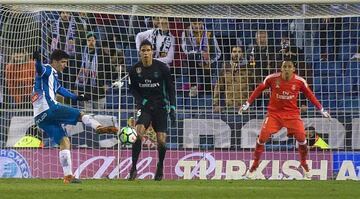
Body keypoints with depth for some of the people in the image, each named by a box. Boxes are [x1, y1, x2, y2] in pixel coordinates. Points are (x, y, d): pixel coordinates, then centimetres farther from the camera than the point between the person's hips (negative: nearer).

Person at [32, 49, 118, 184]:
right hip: (49, 109, -9)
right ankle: (99, 127, -32)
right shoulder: (47, 70, -1)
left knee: (64, 141, 7)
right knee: (81, 115, -4)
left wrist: (75, 97, 56)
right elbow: (40, 69, -26)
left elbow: (60, 89, 46)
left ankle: (68, 176, 1)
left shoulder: (53, 76, 30)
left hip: (40, 118, 9)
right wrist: (38, 61, -48)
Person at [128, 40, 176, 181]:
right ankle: (134, 168, -18)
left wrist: (172, 107, -5)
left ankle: (160, 167, 22)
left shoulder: (161, 67, -7)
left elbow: (170, 87, 0)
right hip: (144, 105, 0)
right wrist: (140, 100, -7)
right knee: (138, 132, -23)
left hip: (160, 106, 0)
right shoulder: (135, 70, -3)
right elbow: (132, 87, 10)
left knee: (161, 140, -4)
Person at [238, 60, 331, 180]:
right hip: (274, 113, 0)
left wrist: (321, 110, 8)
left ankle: (305, 166, 14)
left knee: (301, 138, -12)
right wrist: (247, 104, 3)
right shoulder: (272, 78, -10)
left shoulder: (300, 81, -6)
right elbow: (259, 89, 2)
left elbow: (310, 95, 6)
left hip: (292, 114, 0)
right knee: (262, 137, -11)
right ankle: (253, 168, 5)